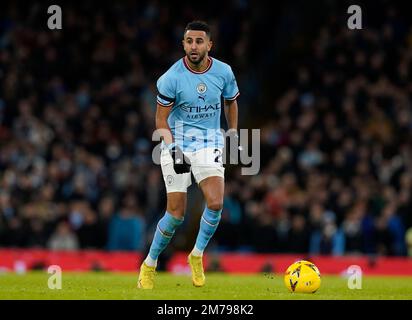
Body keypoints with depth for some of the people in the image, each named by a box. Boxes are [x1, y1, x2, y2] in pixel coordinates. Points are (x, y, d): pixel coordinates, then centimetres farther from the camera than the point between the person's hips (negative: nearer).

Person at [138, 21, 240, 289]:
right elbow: (161, 120, -6)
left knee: (216, 203, -19)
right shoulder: (171, 78, -13)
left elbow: (231, 102, 17)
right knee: (177, 213, -7)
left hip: (210, 143, 2)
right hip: (177, 142, -2)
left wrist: (233, 134, 15)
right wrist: (173, 148, -19)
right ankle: (150, 264, 14)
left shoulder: (223, 72, -4)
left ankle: (198, 254, 5)